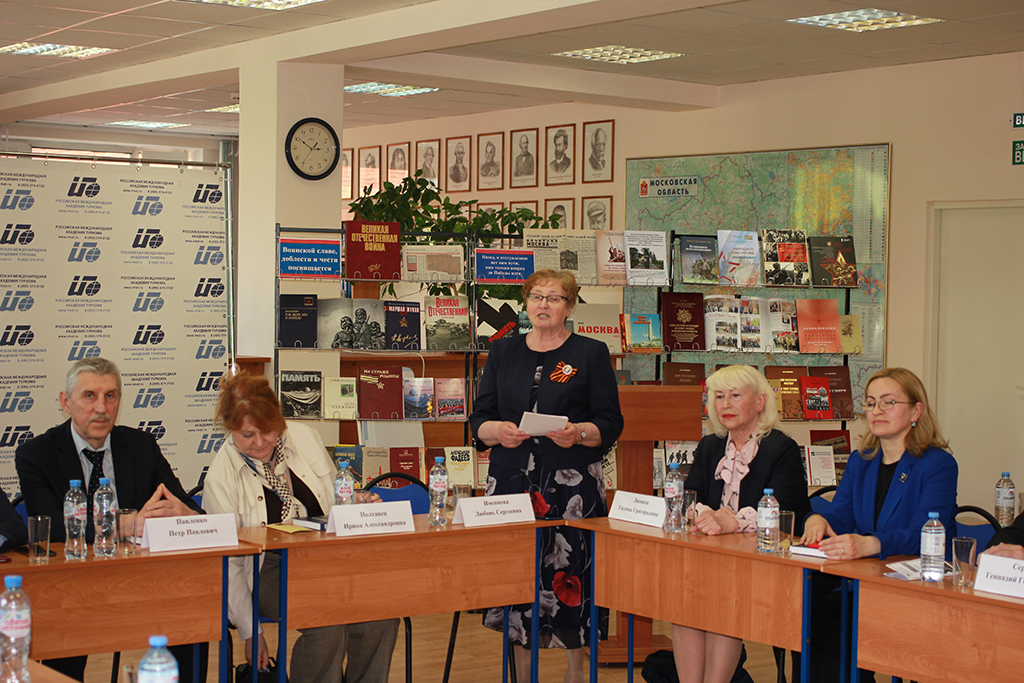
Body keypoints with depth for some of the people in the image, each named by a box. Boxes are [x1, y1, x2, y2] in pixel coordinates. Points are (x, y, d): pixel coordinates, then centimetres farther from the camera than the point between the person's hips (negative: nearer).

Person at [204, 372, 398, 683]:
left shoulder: (305, 438, 4)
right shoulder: (220, 477, -6)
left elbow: (337, 500, 20)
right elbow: (228, 563, -3)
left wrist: (360, 507, -4)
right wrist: (249, 631, -6)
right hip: (270, 570, -4)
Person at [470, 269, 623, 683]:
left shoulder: (591, 354, 6)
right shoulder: (502, 353, 14)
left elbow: (611, 424, 1)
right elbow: (478, 420, 11)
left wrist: (578, 433, -18)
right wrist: (497, 430, -11)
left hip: (572, 482, -2)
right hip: (512, 478, 3)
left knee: (571, 574, -4)